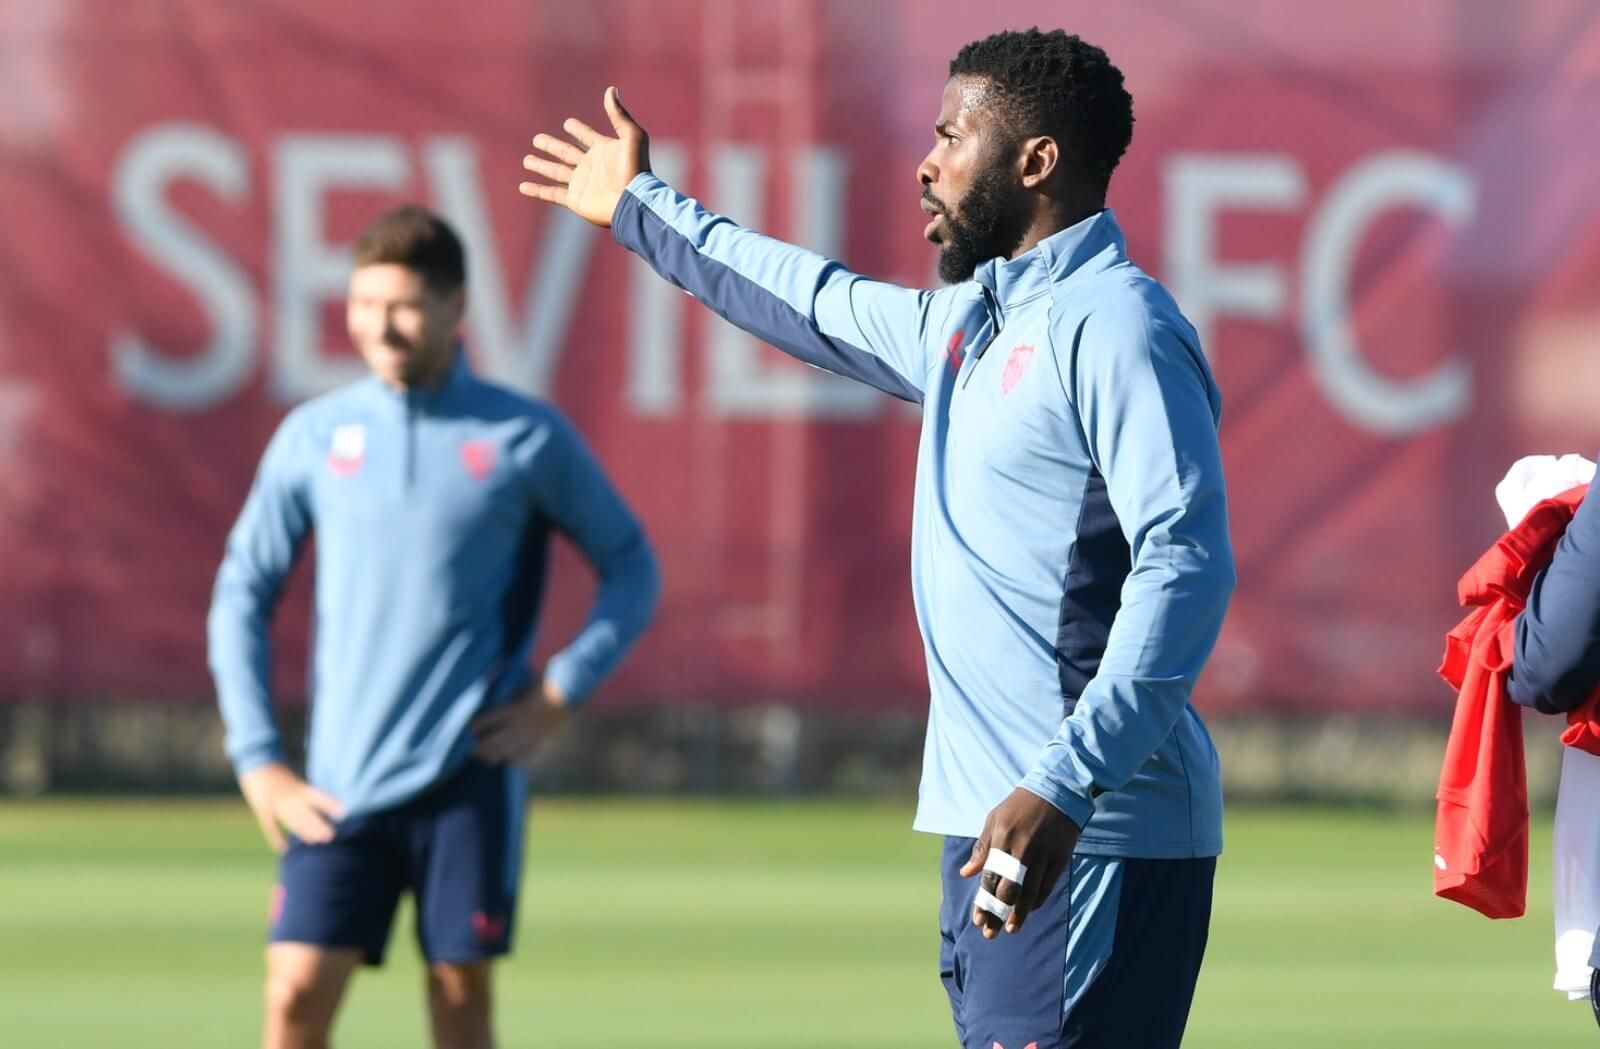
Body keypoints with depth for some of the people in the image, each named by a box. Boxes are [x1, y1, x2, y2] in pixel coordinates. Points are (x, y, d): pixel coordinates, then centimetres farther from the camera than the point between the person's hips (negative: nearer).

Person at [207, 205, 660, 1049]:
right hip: (338, 787, 1)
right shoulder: (313, 437, 4)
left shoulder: (527, 439, 0)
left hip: (469, 778, -1)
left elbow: (631, 570, 9)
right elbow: (242, 593, 10)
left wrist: (560, 694, -3)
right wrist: (258, 761, 3)